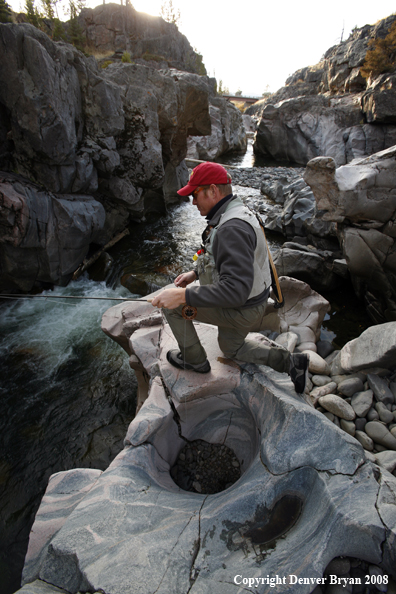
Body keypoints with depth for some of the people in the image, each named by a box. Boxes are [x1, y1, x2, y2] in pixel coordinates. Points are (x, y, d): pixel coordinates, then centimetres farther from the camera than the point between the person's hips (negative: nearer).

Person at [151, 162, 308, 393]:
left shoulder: (232, 228, -32)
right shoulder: (234, 213, 3)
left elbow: (236, 290, -38)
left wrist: (183, 295, -37)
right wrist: (195, 273, 9)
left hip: (242, 310, -10)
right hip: (247, 299, 10)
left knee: (171, 304, -5)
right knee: (231, 348, 30)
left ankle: (195, 359, 15)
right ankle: (290, 362, 27)